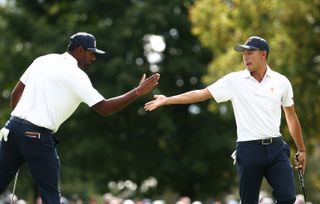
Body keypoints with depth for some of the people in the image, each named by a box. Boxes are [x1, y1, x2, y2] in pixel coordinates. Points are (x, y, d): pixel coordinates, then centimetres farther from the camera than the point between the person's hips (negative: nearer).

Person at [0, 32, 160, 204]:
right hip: (37, 136, -7)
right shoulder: (75, 74, -8)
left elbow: (16, 93, 19)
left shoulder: (43, 60, 14)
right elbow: (104, 108, -12)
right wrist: (138, 92, -8)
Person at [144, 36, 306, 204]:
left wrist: (301, 149, 15)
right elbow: (201, 94, 2)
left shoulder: (281, 82, 6)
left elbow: (291, 116, 14)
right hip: (249, 149, -1)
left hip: (276, 147, 1)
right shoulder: (235, 80, 2)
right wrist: (167, 100, -4)